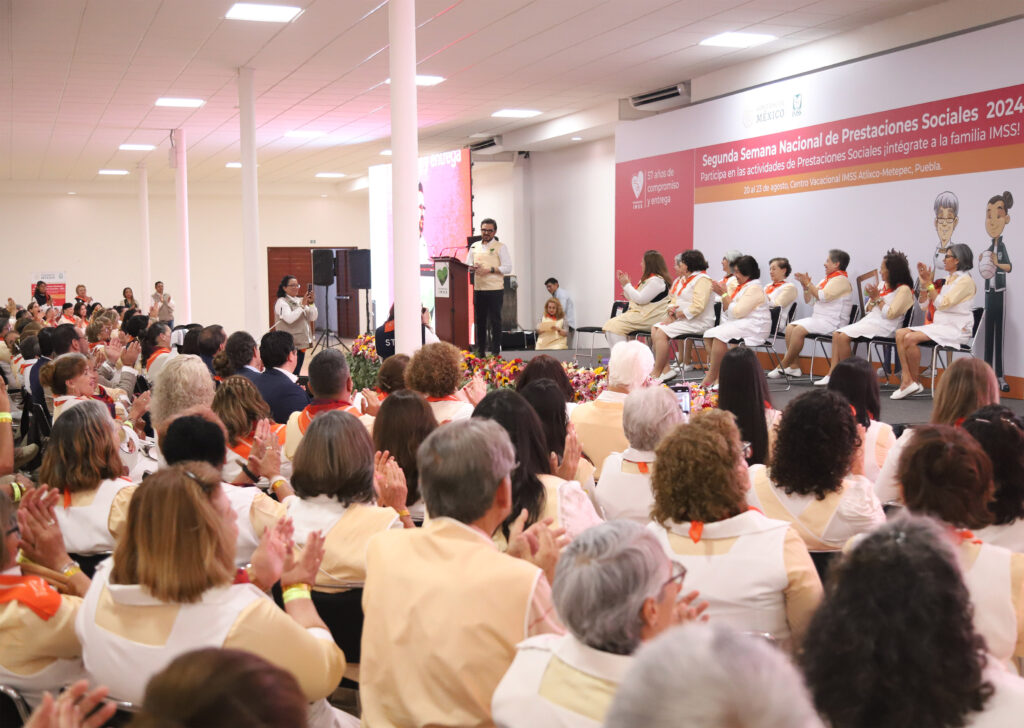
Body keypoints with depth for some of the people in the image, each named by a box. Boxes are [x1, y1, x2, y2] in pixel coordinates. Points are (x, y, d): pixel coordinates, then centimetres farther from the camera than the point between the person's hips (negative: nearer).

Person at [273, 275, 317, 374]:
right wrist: (302, 305, -21)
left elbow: (313, 317, 7)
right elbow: (289, 318, -22)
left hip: (301, 342, 7)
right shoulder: (281, 302, -6)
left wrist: (311, 303, -7)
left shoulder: (300, 300, 13)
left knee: (297, 372, 10)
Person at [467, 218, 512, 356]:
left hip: (495, 289, -4)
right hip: (478, 289, 4)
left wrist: (489, 270, -16)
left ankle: (495, 352, 1)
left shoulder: (500, 247, 1)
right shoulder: (474, 247, 15)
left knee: (495, 321, -3)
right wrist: (472, 268, -6)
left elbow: (508, 268, -6)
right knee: (479, 320, 7)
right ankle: (480, 351, 13)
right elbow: (467, 265, 17)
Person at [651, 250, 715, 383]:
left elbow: (697, 307, -22)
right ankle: (666, 370, -15)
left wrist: (676, 315, -19)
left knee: (662, 332, -23)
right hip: (681, 319, 10)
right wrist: (670, 309, -4)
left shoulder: (702, 279, -12)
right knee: (654, 328, -8)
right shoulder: (682, 279, 19)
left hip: (698, 322, -10)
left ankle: (656, 374, -18)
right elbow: (675, 300, 20)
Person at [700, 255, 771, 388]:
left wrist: (724, 294, -11)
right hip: (738, 324, 10)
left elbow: (736, 312, -18)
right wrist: (724, 293, 9)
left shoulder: (754, 289, -11)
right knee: (708, 334, -9)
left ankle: (711, 377, -23)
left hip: (753, 327, -10)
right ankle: (720, 375, -19)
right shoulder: (740, 286, 19)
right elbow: (727, 312, 22)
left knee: (719, 334, -29)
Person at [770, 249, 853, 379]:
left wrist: (809, 283, -9)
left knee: (799, 329, -26)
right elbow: (809, 300, 23)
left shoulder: (841, 280, -6)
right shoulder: (826, 279, 23)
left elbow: (823, 296, -19)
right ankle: (794, 367, -14)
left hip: (832, 322, -9)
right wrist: (805, 286, 7)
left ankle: (783, 366, -18)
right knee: (790, 327, -10)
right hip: (817, 318, 9)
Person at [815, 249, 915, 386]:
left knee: (844, 336, -23)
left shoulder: (903, 289, -7)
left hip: (884, 326, -9)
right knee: (836, 334, -6)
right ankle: (832, 375, -12)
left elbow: (890, 314, -17)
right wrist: (872, 299, 0)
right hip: (869, 320, 9)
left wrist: (878, 298, -10)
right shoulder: (883, 285, 19)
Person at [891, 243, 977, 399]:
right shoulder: (949, 279, 18)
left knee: (910, 338, -27)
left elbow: (942, 303, -19)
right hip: (941, 325, 9)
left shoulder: (965, 280, -8)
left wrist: (929, 283, -15)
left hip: (956, 329, -9)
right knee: (900, 333, -12)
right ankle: (907, 379, -20)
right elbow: (924, 304, 17)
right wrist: (923, 283, 6)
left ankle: (915, 381, -11)